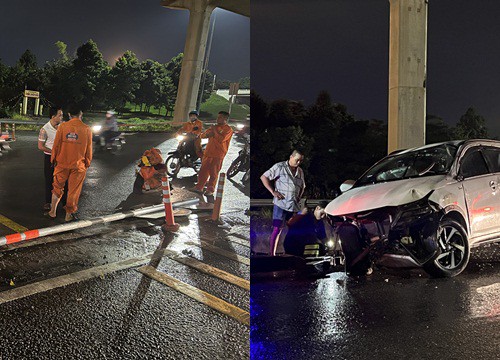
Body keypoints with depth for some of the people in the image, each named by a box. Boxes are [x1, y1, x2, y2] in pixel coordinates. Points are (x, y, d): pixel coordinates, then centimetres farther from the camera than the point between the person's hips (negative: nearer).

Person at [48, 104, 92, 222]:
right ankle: (69, 215, 14)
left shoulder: (62, 126, -6)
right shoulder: (86, 129, -8)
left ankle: (53, 211, 24)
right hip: (78, 165, -1)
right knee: (74, 190, 8)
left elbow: (56, 145, -1)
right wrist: (87, 163, 12)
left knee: (58, 187, 18)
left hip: (62, 163, 2)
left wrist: (54, 159, 13)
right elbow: (89, 149, -1)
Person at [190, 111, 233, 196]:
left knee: (213, 173, 0)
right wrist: (208, 134, -5)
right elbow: (202, 135, 16)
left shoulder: (228, 129, -5)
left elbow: (222, 139, -21)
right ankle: (199, 187, 16)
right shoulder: (215, 127, 17)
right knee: (203, 170, 8)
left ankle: (210, 189, 9)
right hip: (208, 152, 7)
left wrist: (215, 131, -13)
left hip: (218, 155, -7)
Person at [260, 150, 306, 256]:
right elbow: (264, 177, -4)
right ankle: (271, 254, -6)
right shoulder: (280, 167, -2)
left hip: (294, 206, 6)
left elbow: (302, 186, 33)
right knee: (277, 229, -10)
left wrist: (299, 196, 14)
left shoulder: (300, 172, 16)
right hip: (280, 204, -6)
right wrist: (273, 192, -12)